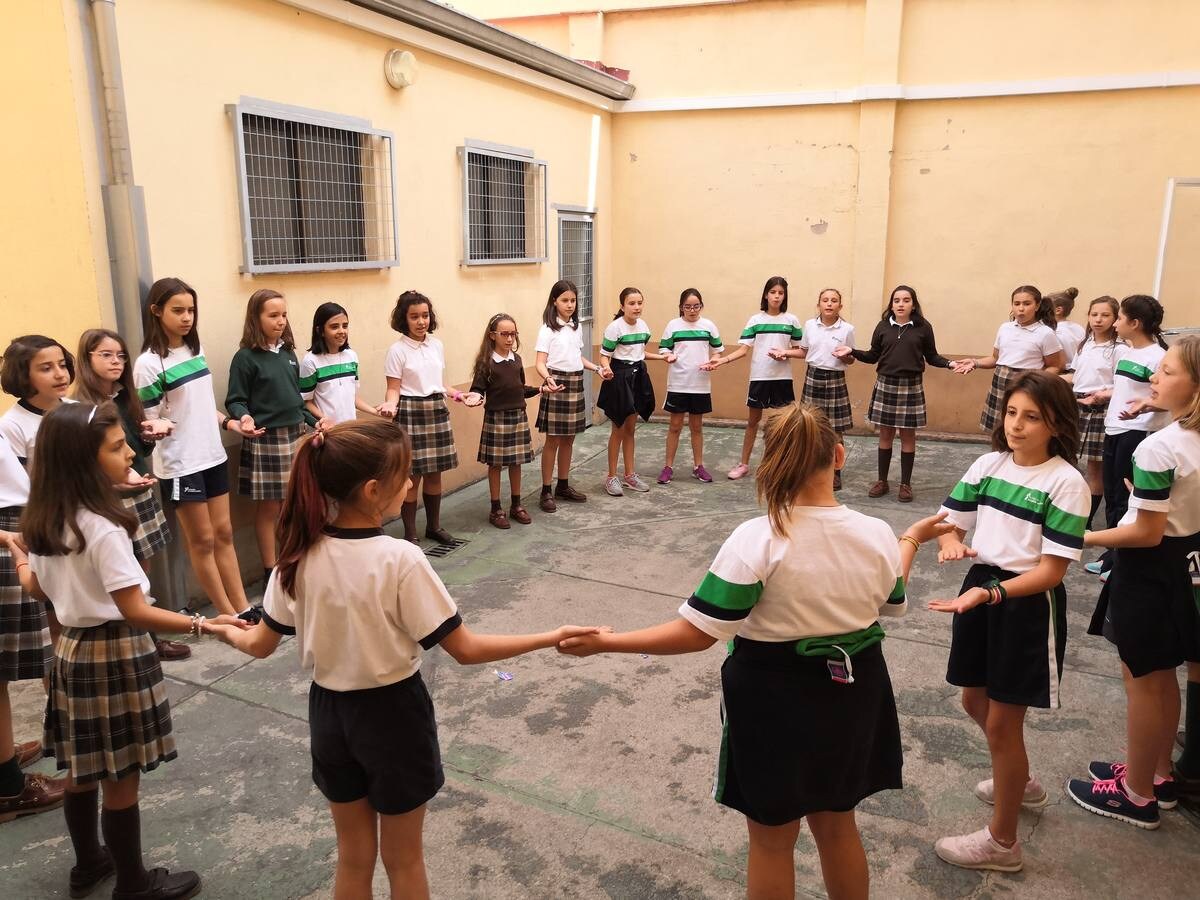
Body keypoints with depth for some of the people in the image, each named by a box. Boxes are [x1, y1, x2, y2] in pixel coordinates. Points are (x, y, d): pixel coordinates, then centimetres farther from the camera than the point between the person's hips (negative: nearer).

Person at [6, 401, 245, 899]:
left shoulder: (44, 521, 1)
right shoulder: (103, 528, -25)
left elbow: (37, 588, 17)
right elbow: (135, 612, -27)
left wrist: (18, 553, 38)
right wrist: (200, 625, -35)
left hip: (71, 649, 8)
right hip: (114, 655, -8)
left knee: (83, 771, 23)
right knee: (120, 779, 7)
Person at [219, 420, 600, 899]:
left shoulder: (299, 555, -11)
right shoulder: (400, 560, -25)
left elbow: (260, 644, 1)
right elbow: (466, 649, -22)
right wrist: (552, 637, -15)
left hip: (330, 712, 4)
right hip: (393, 714, -4)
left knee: (353, 857, 24)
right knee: (403, 860, 19)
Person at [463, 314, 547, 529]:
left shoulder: (517, 359, 5)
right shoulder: (485, 362, -10)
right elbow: (478, 388, -12)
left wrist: (541, 389, 1)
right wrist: (475, 397, -33)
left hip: (519, 416, 5)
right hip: (496, 418, -5)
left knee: (516, 462, 12)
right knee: (496, 464, 4)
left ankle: (516, 506, 25)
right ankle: (496, 509, 15)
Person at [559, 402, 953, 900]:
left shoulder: (757, 540, -26)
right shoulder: (877, 534, -12)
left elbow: (697, 633, -25)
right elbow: (891, 604, 9)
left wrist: (605, 643, -16)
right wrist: (912, 540, 25)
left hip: (775, 698, -4)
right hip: (852, 692, 4)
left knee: (772, 840, 18)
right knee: (837, 826, 27)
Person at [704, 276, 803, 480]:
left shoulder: (791, 321, 1)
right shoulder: (755, 320, 1)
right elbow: (743, 349, -4)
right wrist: (722, 360, -17)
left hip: (782, 378, 0)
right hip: (759, 377, 0)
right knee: (753, 420, 9)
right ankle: (743, 464, 19)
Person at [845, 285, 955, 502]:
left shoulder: (923, 327, -3)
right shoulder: (883, 326, 2)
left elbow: (932, 357, 0)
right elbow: (873, 356, 6)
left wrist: (950, 363, -16)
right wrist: (852, 351, -5)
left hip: (911, 386, -1)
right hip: (885, 385, 2)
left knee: (908, 435, 6)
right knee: (885, 434, 8)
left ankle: (905, 484, 16)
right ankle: (882, 481, 20)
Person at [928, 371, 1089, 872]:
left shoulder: (1066, 483, -17)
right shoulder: (987, 464, 0)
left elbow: (1052, 569, -19)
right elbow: (950, 523, 4)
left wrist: (991, 592, -33)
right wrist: (950, 543, -20)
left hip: (1028, 603, -6)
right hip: (981, 589, 6)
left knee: (1001, 722, 4)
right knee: (975, 702, 21)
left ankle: (1002, 843, 24)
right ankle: (1021, 784, 51)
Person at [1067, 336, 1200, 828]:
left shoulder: (1157, 447, -26)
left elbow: (1147, 534, -23)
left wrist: (1084, 539, -15)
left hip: (1150, 567, -8)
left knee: (1141, 680, 6)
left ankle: (1138, 795, 22)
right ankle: (1158, 775, 38)